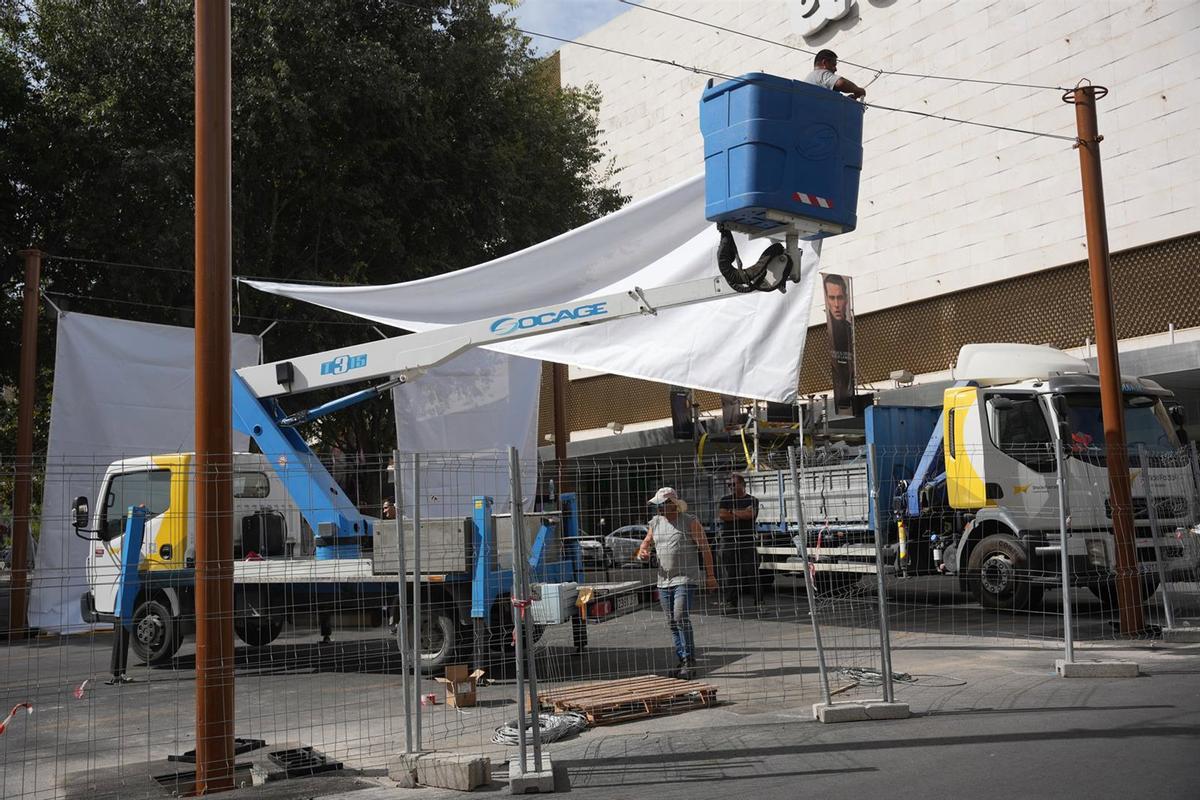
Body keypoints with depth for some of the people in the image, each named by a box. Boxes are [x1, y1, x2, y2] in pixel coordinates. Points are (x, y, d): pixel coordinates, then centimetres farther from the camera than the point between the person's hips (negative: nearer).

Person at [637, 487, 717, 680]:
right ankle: (683, 661, 18)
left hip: (685, 578, -6)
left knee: (681, 617, -18)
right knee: (672, 622, 9)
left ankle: (690, 661, -10)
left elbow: (705, 549, -3)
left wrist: (710, 576, -6)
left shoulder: (690, 522, -6)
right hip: (664, 580, 6)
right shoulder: (656, 523, 10)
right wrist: (642, 552, -2)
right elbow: (646, 543, 23)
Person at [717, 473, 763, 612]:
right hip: (728, 542, 2)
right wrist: (742, 515, -4)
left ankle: (759, 602, 0)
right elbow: (721, 515, -3)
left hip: (747, 542, -2)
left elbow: (750, 514, -12)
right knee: (730, 574, 0)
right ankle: (730, 603, 5)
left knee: (752, 572, -5)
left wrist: (732, 512, -1)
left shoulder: (752, 500, 7)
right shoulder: (724, 500, 14)